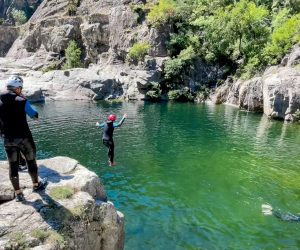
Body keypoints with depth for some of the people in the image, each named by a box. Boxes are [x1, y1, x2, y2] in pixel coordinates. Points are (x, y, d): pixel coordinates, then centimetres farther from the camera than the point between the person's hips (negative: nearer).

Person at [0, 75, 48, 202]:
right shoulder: (21, 101, -15)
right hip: (24, 137, -4)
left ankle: (18, 193, 21)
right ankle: (36, 185, 32)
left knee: (13, 166, 12)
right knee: (31, 161, 16)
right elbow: (35, 115, -1)